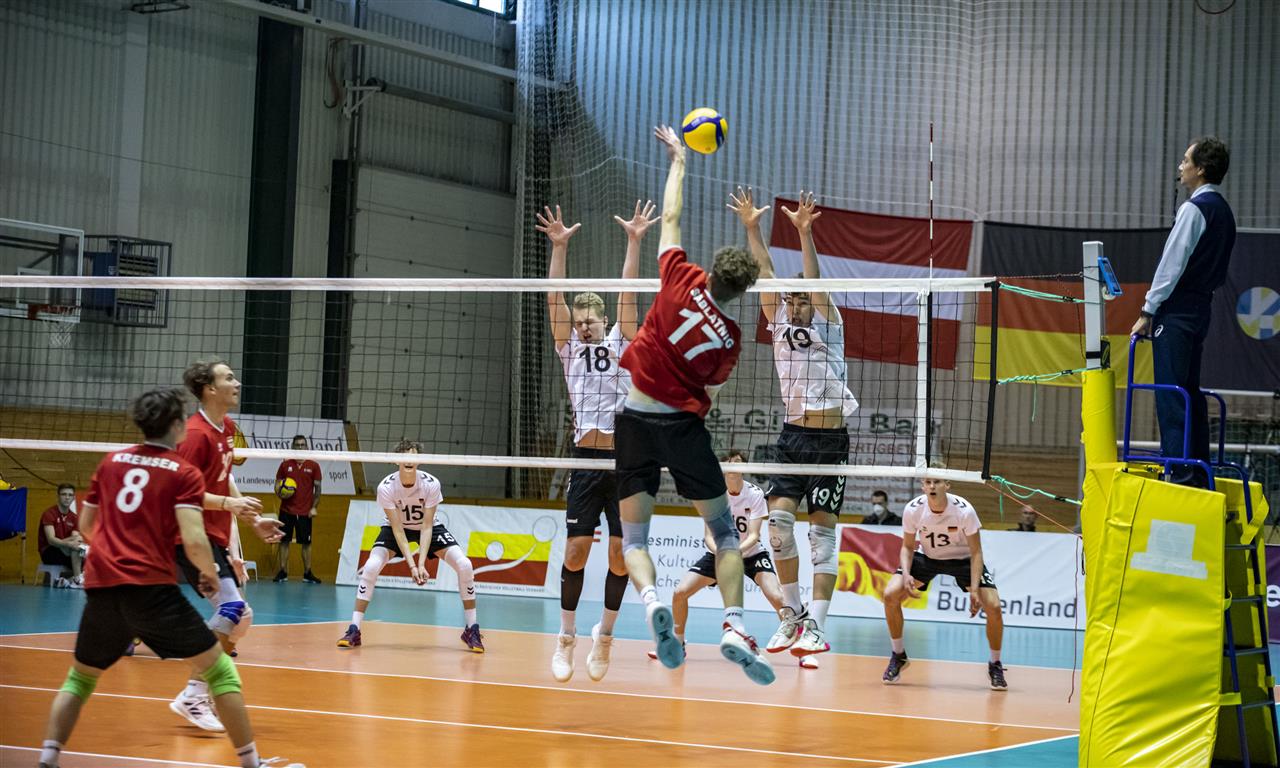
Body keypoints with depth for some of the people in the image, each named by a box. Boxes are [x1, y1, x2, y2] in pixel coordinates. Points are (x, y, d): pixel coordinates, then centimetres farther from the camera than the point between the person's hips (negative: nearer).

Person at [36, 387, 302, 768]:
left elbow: (87, 525, 21)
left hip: (100, 585, 5)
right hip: (153, 588, -5)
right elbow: (194, 542, -12)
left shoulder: (111, 461, 13)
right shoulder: (184, 473, -1)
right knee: (220, 670, 6)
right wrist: (211, 574, 6)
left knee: (80, 677, 23)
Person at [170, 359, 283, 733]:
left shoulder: (227, 428, 12)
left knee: (237, 618, 9)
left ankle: (202, 695, 17)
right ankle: (192, 697, -16)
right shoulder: (197, 433, -16)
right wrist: (230, 503, -28)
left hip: (217, 538, 10)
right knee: (234, 611, -20)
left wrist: (253, 520, 19)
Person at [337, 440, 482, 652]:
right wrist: (411, 565, -32)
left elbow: (427, 527, -24)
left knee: (464, 565, -18)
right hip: (397, 528, -1)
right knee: (371, 567, -25)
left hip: (428, 526, 1)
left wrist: (421, 564, -33)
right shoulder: (386, 487, -28)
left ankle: (471, 630, -4)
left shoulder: (431, 484, -28)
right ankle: (354, 631, -15)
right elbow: (397, 529, -25)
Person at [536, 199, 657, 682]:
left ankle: (604, 634, 15)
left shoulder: (621, 343, 12)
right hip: (587, 460, 0)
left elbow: (627, 294, 3)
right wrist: (559, 247, -8)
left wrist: (634, 242, -6)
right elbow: (555, 298, 3)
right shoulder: (569, 348, 13)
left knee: (621, 555, -1)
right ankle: (567, 637, 7)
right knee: (576, 550, -5)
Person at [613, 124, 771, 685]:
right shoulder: (730, 340, -2)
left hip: (635, 419, 0)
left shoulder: (682, 279, -7)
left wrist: (678, 159, 18)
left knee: (634, 538, 5)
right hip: (685, 424, 0)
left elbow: (670, 216, 6)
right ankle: (735, 627, -6)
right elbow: (709, 395, 8)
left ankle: (652, 603, -23)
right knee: (724, 532, 11)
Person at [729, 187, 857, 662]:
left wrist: (805, 234, -28)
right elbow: (765, 274, 2)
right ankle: (792, 614, 5)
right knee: (778, 517, -9)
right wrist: (752, 228, -8)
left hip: (829, 439, -4)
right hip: (793, 436, 4)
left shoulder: (828, 325, 1)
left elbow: (815, 282, -15)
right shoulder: (779, 324, 10)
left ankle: (815, 627, -9)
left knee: (823, 532, -5)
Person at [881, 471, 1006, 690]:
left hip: (963, 559, -2)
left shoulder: (964, 510, -29)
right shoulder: (913, 509, -23)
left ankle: (995, 665, 6)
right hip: (927, 557, 2)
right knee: (891, 594, -19)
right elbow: (908, 547, -8)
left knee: (993, 607, -20)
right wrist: (906, 574, -27)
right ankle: (899, 656, 3)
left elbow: (976, 553, -20)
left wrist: (974, 590, -30)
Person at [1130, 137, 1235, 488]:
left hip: (1177, 311, -9)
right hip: (1201, 308, 9)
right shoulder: (1223, 211, 14)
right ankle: (1198, 471, 15)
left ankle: (1180, 473, -11)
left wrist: (1147, 311, -11)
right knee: (1191, 392, 13)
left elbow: (1172, 264, -15)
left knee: (1171, 395, -9)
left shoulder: (1195, 209, -13)